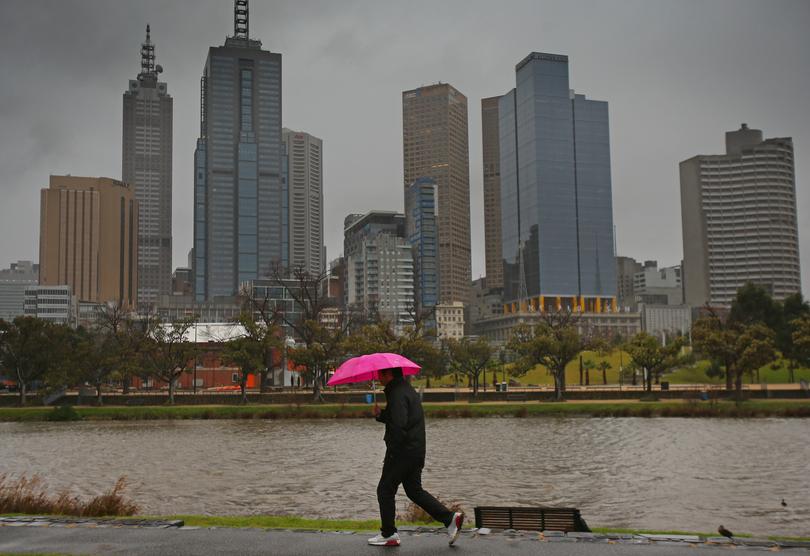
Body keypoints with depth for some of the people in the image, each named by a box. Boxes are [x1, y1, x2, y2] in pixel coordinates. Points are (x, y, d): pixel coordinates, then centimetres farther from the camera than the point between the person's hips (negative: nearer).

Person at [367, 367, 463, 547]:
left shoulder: (397, 394, -16)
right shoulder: (407, 389, 17)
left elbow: (399, 426, -25)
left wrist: (391, 454, -18)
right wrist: (380, 414, 6)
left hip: (403, 452, -10)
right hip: (417, 452, 10)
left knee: (385, 491, 3)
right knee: (415, 490, 15)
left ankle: (388, 534, 10)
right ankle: (450, 518, 6)